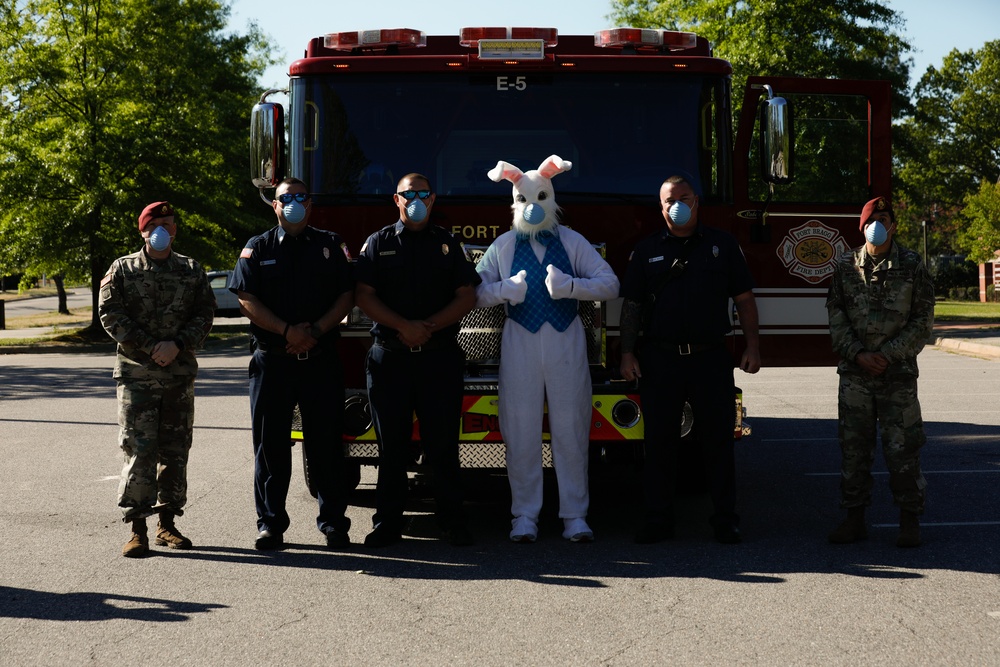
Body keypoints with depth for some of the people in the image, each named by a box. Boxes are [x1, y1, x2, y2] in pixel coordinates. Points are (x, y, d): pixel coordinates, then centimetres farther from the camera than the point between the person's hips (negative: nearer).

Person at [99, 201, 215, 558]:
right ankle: (137, 529, -5)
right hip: (136, 372, -3)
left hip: (180, 372, 3)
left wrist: (177, 345, -12)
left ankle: (167, 524, 17)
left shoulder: (192, 270, 9)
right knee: (139, 450, -8)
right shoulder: (123, 269, 3)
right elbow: (110, 314, -5)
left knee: (175, 450, 7)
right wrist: (151, 347, -13)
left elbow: (205, 314, 4)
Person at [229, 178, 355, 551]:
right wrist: (288, 331, -13)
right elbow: (247, 299, -2)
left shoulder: (332, 246, 10)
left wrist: (316, 331, -11)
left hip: (321, 361, 0)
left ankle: (333, 520, 9)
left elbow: (346, 296, 3)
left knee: (326, 442, 1)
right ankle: (270, 522, 10)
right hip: (272, 362, 0)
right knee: (271, 443, 3)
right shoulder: (258, 249, 8)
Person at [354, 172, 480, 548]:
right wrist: (404, 326, -13)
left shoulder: (448, 245, 11)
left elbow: (466, 296, 4)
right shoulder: (378, 244, 8)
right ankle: (388, 521, 8)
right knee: (392, 445, 2)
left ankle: (452, 520, 6)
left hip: (440, 358, 0)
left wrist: (430, 326, -10)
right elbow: (364, 295, 0)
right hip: (390, 358, 0)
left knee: (443, 443, 0)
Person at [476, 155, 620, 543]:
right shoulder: (502, 246, 10)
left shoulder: (573, 242, 8)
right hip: (519, 346, 0)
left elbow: (610, 284, -1)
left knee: (571, 431, 1)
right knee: (521, 433, 1)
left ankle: (575, 514, 8)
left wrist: (570, 285, -17)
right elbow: (476, 293, 6)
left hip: (566, 344, 0)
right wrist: (505, 289, -14)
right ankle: (525, 515, 9)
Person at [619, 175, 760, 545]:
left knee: (719, 441, 3)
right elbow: (632, 306, 7)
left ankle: (725, 519, 10)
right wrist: (627, 354, -1)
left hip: (711, 358, 0)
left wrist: (752, 347, -1)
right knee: (659, 443, 4)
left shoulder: (723, 245, 7)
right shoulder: (647, 250, 8)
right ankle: (657, 520, 11)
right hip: (660, 359, 0)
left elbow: (744, 299, 7)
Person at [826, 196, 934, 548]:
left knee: (902, 448, -2)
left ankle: (910, 520, 8)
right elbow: (836, 316, 3)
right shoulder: (846, 265, 5)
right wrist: (858, 354, -9)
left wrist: (887, 355, -11)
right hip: (854, 372, 2)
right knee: (853, 446, 4)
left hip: (898, 373, -2)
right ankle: (855, 517, 13)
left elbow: (922, 320, -2)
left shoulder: (912, 265, 0)